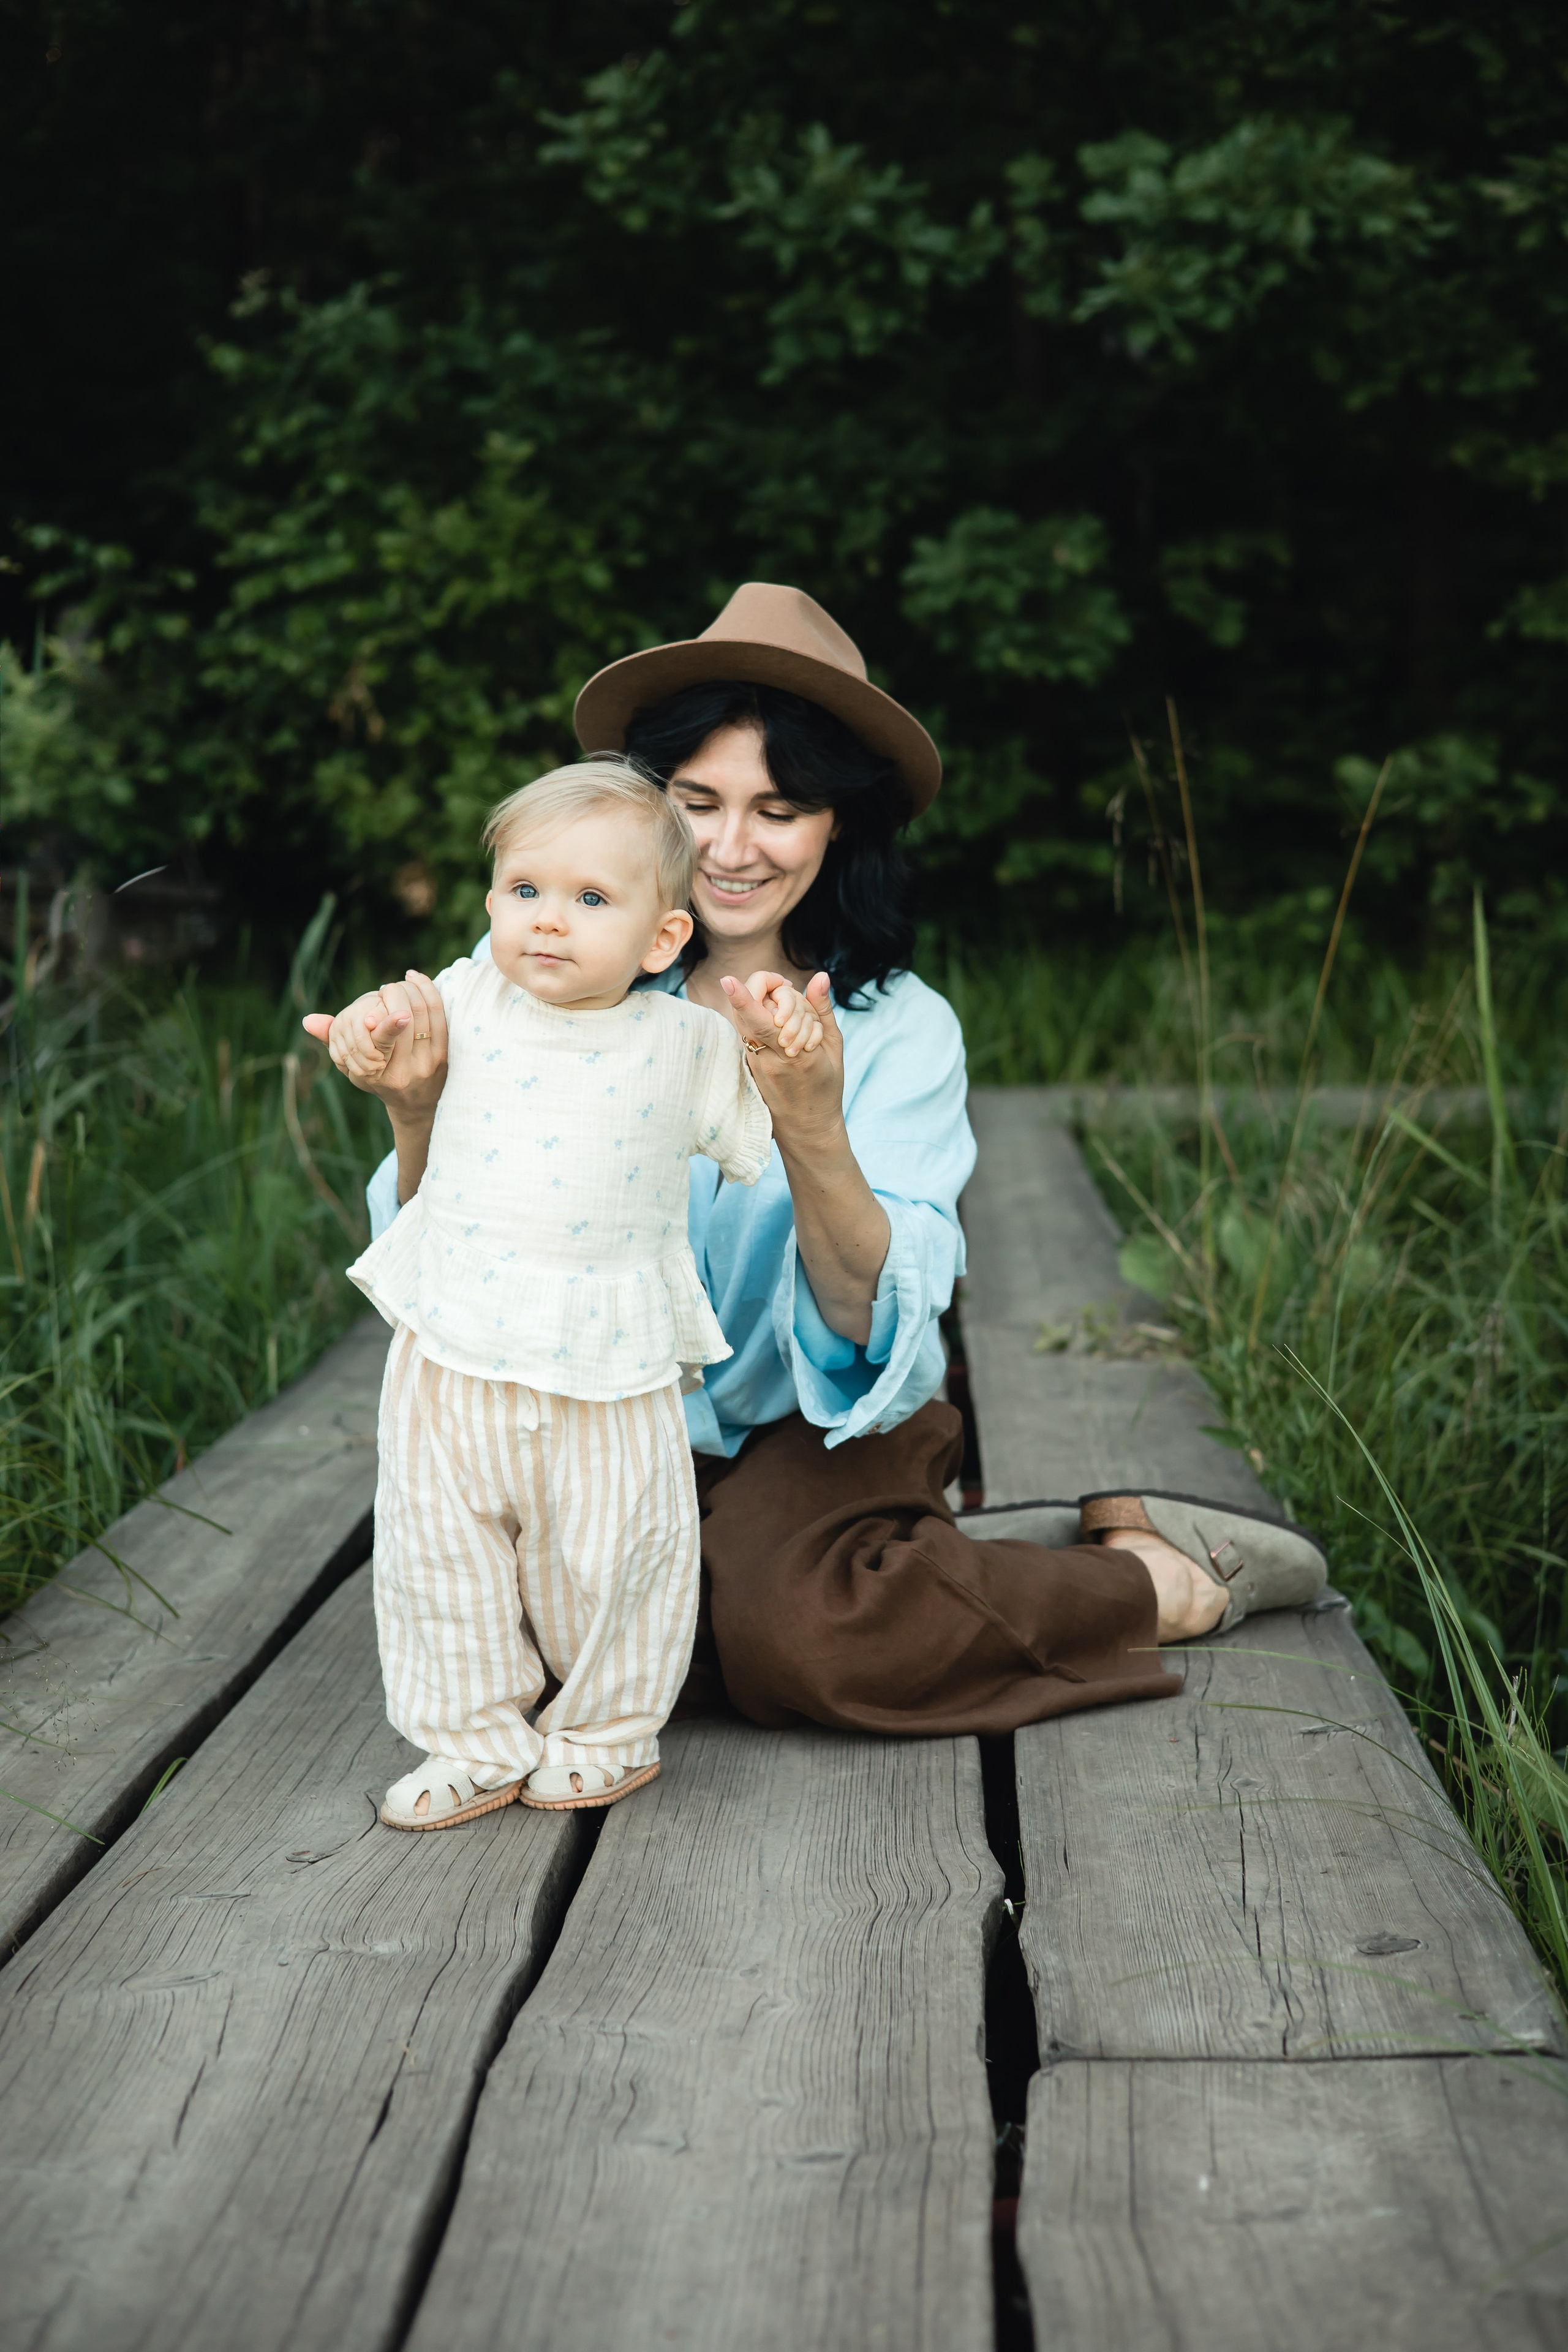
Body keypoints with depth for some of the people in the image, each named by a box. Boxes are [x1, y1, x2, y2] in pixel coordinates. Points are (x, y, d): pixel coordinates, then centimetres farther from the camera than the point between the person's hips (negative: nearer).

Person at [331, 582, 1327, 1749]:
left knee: (792, 1624, -32)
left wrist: (811, 1132, -38)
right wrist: (419, 1120, -28)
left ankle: (1155, 1580, -4)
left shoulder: (901, 1030, -8)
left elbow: (869, 1326, -20)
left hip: (812, 1429, -2)